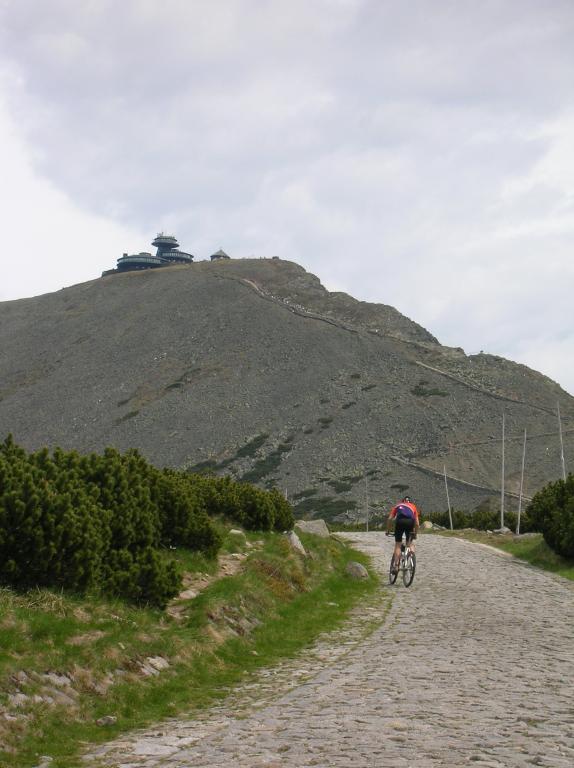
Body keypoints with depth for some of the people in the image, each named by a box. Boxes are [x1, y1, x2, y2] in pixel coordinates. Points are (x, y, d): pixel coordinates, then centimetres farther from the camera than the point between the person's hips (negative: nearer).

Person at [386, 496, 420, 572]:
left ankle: (396, 565, 0)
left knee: (398, 544, 8)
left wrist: (388, 531, 29)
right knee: (410, 543, 21)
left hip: (400, 521, -1)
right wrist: (415, 534, 37)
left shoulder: (398, 505, 32)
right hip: (410, 522, 1)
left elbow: (389, 519, 21)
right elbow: (417, 523, 26)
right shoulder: (413, 507, 33)